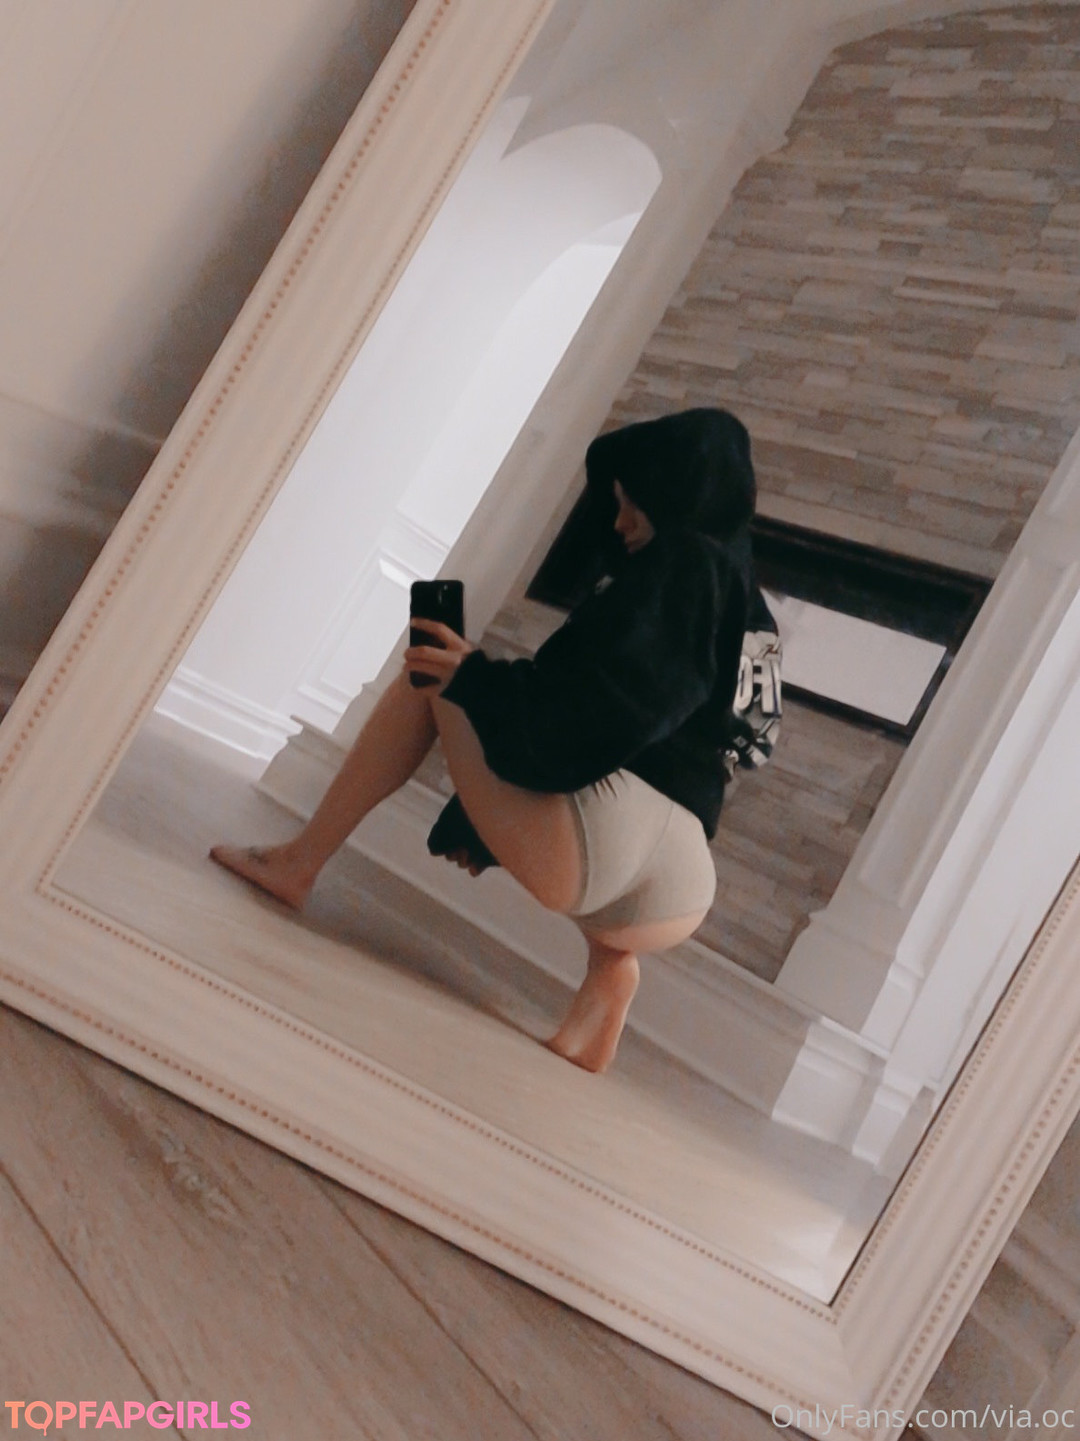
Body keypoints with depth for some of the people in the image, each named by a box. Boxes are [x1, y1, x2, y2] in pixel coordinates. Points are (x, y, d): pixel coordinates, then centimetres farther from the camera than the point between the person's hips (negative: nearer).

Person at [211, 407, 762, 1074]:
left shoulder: (685, 562, -1)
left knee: (429, 678, 7)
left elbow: (601, 706, -16)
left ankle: (299, 862, 11)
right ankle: (609, 971, 11)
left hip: (611, 837, -8)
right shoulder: (739, 593, 24)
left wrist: (475, 678, -5)